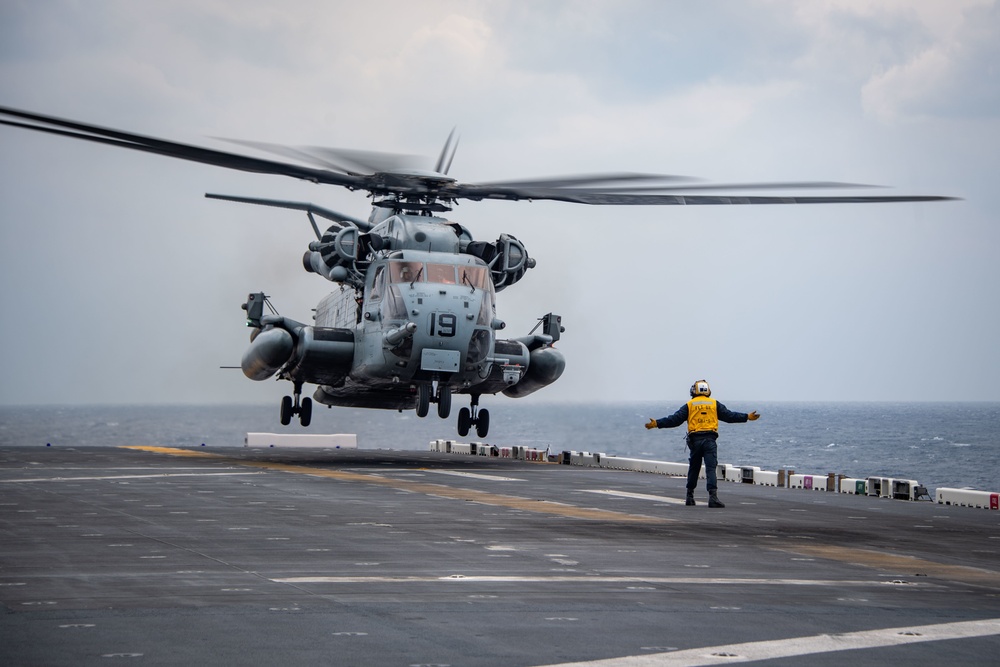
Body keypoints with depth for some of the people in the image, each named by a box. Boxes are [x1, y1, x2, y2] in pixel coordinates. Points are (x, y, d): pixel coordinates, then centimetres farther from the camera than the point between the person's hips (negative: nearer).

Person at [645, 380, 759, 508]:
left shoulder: (689, 405, 8)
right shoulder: (714, 404, 10)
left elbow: (675, 419, 3)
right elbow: (729, 416, 12)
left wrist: (657, 423, 8)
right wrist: (747, 417, 21)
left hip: (695, 440, 1)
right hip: (710, 439, -1)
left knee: (693, 468, 14)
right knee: (711, 468, -8)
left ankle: (690, 496, 21)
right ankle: (713, 495, -23)